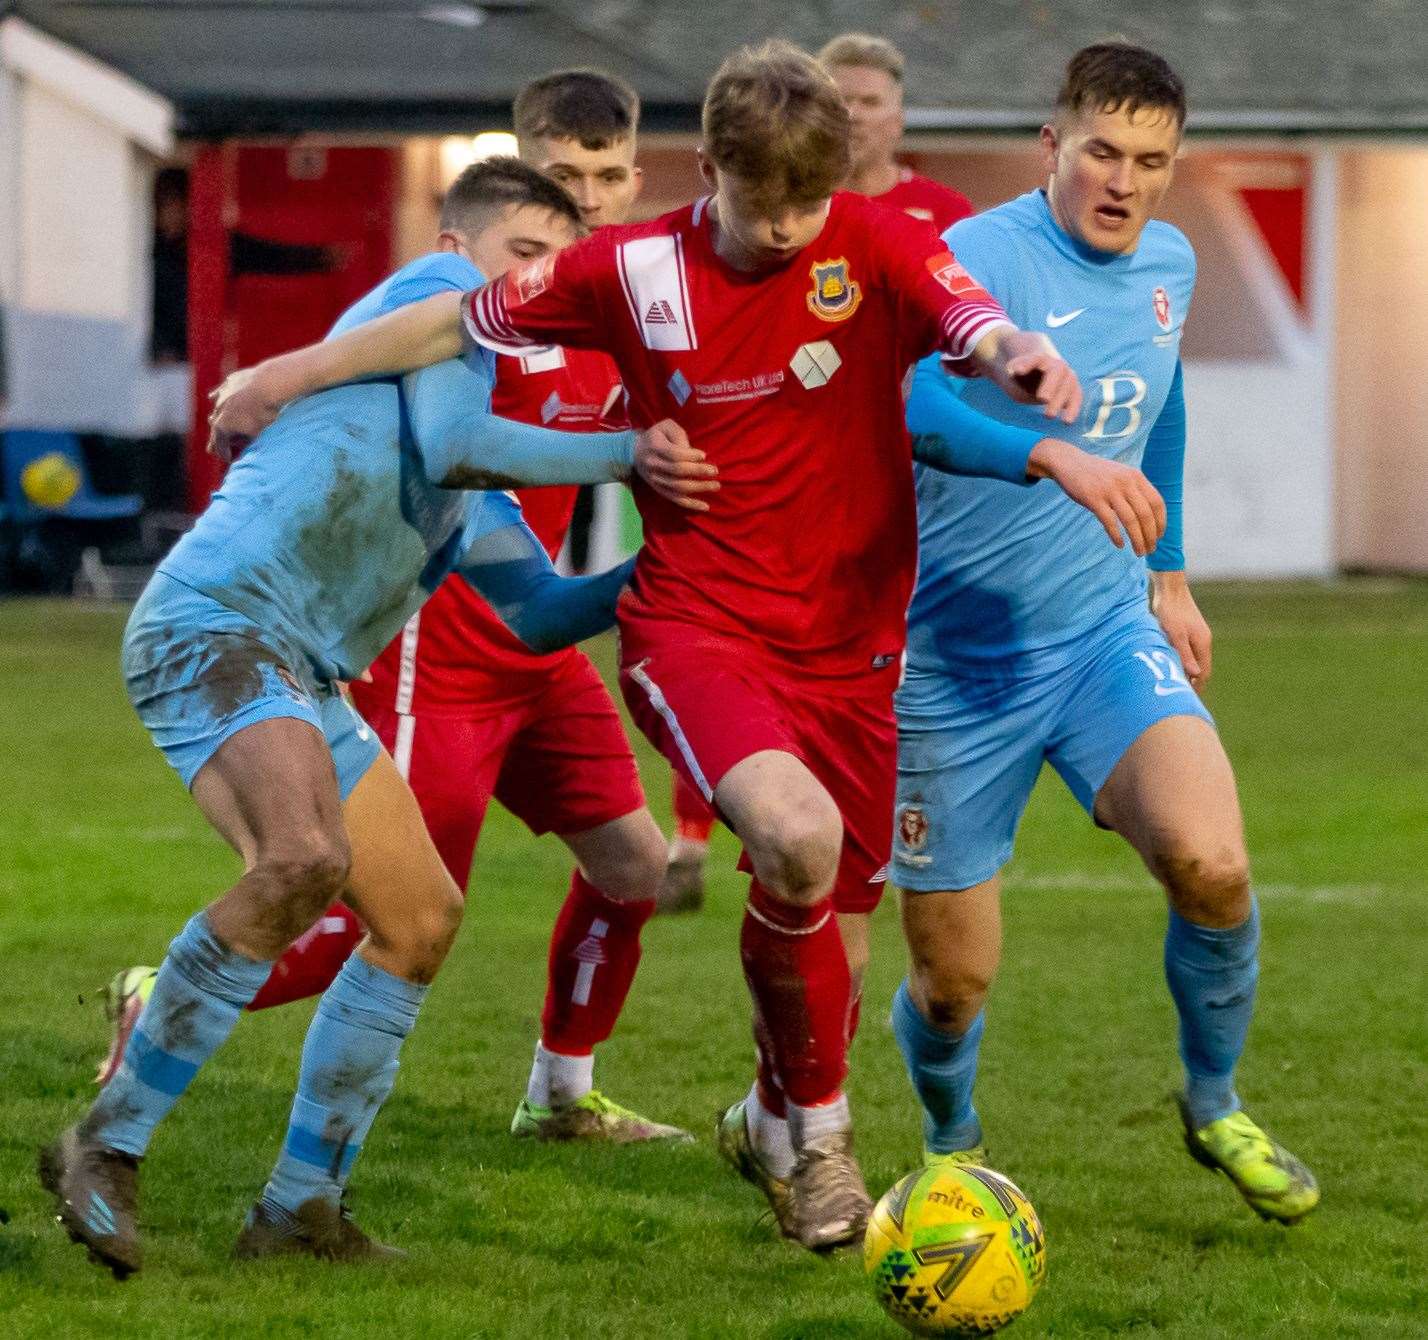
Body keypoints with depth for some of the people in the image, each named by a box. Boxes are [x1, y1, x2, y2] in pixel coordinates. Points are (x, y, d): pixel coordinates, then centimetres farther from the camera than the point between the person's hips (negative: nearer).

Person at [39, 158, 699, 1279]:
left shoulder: (481, 445, 25)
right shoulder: (439, 288, 0)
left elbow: (539, 613, 27)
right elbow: (452, 447, -16)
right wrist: (626, 453, -10)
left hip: (303, 682, 10)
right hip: (212, 625, -10)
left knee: (422, 917, 10)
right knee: (304, 860, -32)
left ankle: (302, 1205, 16)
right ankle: (108, 1147, -22)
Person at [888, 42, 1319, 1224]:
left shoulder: (1169, 264, 5)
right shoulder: (981, 259, -18)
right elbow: (917, 404, -39)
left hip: (1105, 629, 4)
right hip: (955, 661, -4)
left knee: (1212, 864, -23)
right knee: (953, 980, 2)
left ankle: (1216, 1109, 4)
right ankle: (952, 1146, 37)